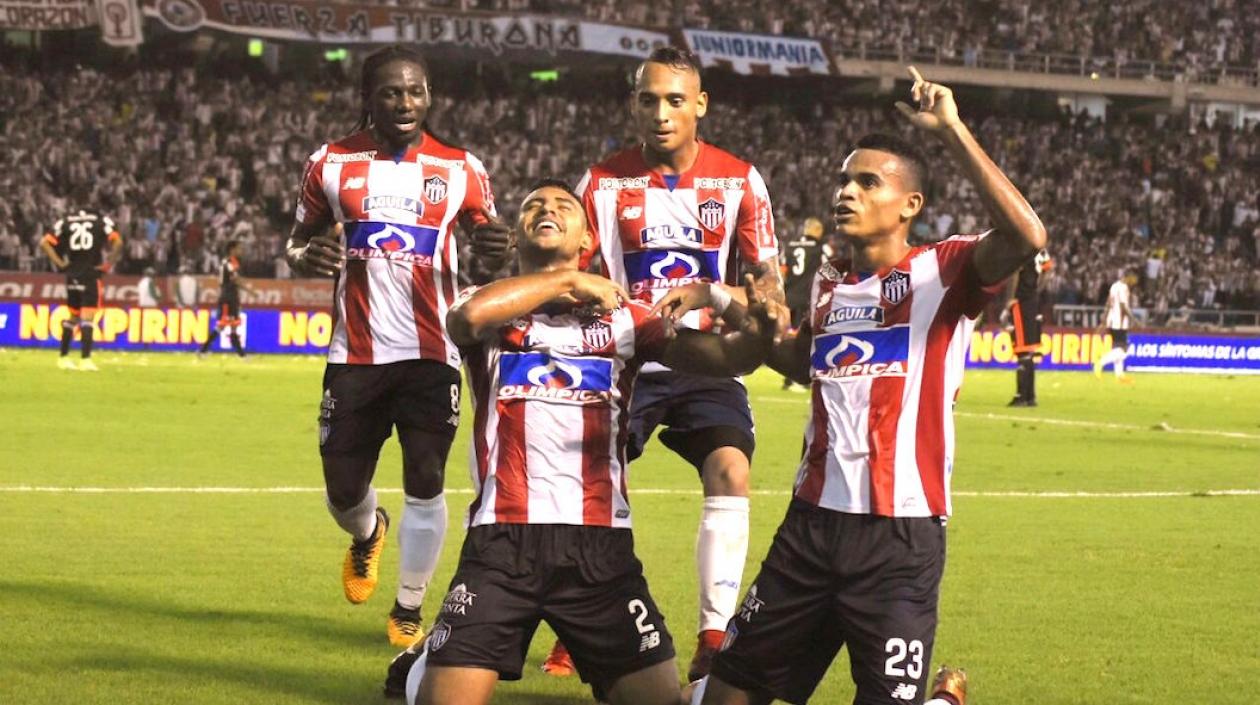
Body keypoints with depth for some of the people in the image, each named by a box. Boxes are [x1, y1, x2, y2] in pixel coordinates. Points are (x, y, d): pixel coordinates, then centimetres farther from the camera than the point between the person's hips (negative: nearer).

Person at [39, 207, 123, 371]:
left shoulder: (66, 221, 8)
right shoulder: (102, 221, 0)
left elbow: (44, 243, 2)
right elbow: (117, 242, -13)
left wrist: (59, 263, 4)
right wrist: (109, 264, -4)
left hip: (72, 274, 4)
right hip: (91, 273, -4)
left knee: (73, 315, 18)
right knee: (88, 316, -6)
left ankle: (63, 357, 23)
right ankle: (85, 359, -14)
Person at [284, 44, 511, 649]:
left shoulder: (459, 170, 2)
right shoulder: (332, 164, 3)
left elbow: (487, 238, 11)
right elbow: (298, 240, 13)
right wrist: (307, 256, -12)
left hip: (431, 354, -1)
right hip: (356, 355, 1)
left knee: (424, 484, -6)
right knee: (344, 488, 5)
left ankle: (408, 611, 10)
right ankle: (368, 534, 41)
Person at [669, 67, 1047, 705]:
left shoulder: (943, 272, -5)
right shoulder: (829, 284, 15)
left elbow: (1026, 237, -25)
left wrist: (952, 133, -24)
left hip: (901, 537, -6)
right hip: (813, 521, 6)